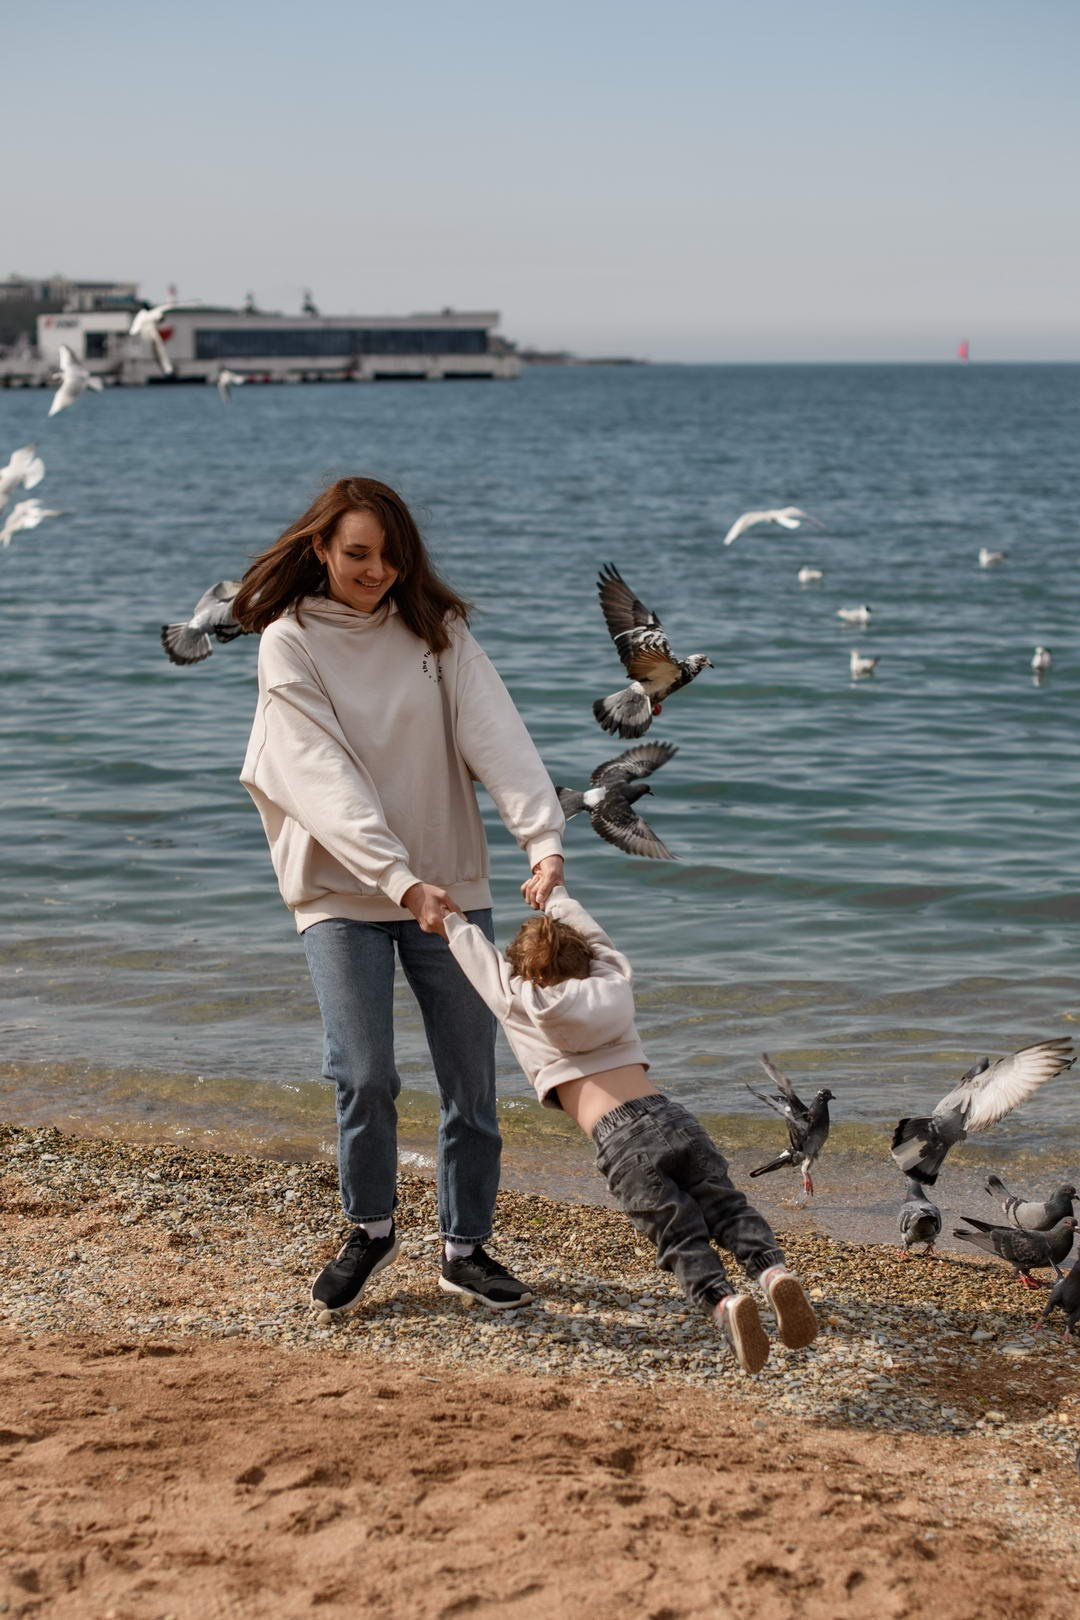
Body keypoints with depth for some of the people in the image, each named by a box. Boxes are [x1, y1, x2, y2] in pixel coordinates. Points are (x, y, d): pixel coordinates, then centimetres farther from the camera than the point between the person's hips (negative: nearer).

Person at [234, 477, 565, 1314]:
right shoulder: (290, 643, -6)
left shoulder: (435, 628, 2)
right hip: (342, 891, -3)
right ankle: (371, 1229, 16)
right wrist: (400, 880, -28)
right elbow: (326, 778, -17)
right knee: (365, 1074, -10)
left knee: (471, 1077, 5)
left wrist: (543, 836, -27)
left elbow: (493, 731, -11)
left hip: (450, 883, 3)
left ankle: (467, 1248, 21)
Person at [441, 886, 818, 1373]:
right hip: (672, 1116, 3)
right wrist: (554, 897, 61)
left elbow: (484, 964, 32)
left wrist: (452, 921, 51)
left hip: (623, 1141, -3)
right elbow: (596, 938, 45)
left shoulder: (525, 1007, 15)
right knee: (727, 1208, 0)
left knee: (681, 1236, -8)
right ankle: (774, 1270, -27)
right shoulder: (614, 985, 23)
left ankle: (723, 1301, -33)